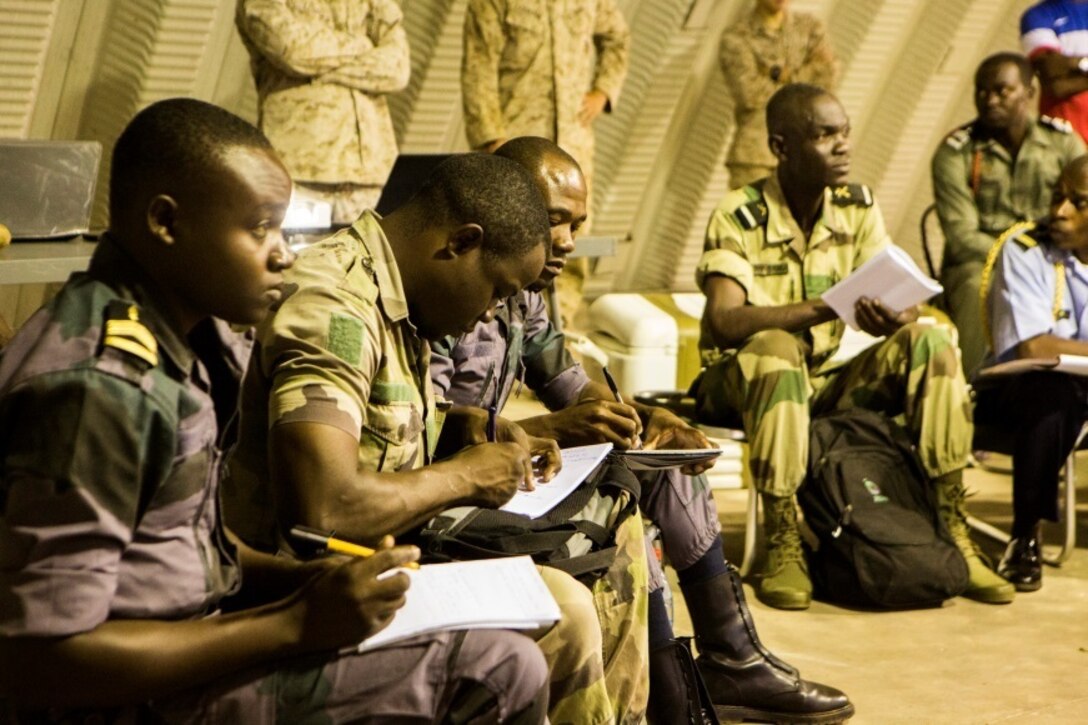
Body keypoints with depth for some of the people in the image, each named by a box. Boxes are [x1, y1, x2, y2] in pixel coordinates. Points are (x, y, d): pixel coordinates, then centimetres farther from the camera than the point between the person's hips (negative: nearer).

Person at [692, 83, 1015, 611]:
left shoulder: (858, 207, 2)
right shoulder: (739, 215, -14)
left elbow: (903, 304, -3)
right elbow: (725, 322, -28)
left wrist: (894, 319, -29)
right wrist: (827, 307, -39)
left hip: (822, 383, 5)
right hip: (741, 385, -5)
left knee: (929, 343, -17)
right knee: (776, 349, -38)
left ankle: (952, 533, -15)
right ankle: (782, 546, -33)